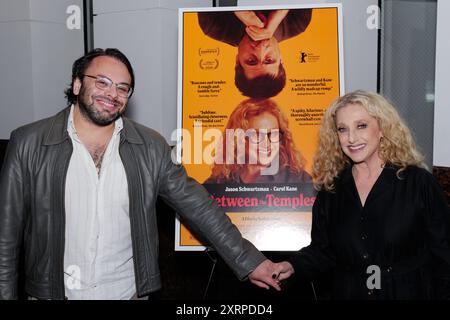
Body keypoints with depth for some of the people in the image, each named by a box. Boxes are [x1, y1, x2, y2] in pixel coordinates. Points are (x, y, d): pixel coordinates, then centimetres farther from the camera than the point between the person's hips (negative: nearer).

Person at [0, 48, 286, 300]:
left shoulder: (151, 147, -5)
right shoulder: (28, 144, -8)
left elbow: (197, 206, -3)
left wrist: (249, 261, -3)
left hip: (129, 291, 1)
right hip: (52, 292, 0)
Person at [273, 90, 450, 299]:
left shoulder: (419, 183, -11)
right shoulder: (330, 189, 0)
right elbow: (322, 250, 2)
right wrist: (293, 266, -14)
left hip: (410, 292, -2)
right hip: (347, 292, 3)